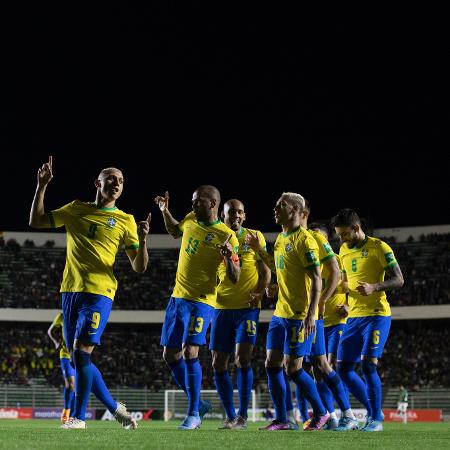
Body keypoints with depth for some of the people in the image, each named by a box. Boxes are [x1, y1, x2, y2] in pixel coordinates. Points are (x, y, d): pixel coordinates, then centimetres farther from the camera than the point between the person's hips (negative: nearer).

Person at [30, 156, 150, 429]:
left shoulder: (125, 221, 5)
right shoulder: (76, 209, 13)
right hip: (71, 290, 5)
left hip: (99, 292, -4)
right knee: (78, 356, 6)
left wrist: (142, 240, -16)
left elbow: (139, 267, 3)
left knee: (81, 351, -16)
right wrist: (42, 186, 5)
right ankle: (115, 408, 19)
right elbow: (36, 221, 14)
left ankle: (79, 416, -8)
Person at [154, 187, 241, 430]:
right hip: (177, 297, 7)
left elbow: (234, 278, -14)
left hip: (201, 301, -7)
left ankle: (193, 412, -11)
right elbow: (175, 231, 30)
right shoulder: (191, 219, 6)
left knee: (189, 351, -21)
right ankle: (198, 403, 24)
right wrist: (165, 211, 14)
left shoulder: (226, 236, -13)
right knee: (170, 355, 9)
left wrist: (230, 257, -33)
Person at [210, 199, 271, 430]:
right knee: (218, 363, 1)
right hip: (222, 307, 3)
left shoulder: (255, 236, 5)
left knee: (242, 358, -16)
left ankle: (243, 415, -8)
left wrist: (260, 293, -12)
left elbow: (265, 270, 6)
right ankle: (230, 416, 13)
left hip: (247, 307, -3)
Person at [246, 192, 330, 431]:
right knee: (272, 364, 4)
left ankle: (321, 413, 11)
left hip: (300, 316, -9)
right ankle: (281, 420, 10)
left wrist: (311, 315, -25)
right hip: (280, 313, 9)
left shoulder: (304, 240, -15)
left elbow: (316, 280, -18)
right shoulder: (281, 238, 13)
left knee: (293, 368, -6)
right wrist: (258, 249, 19)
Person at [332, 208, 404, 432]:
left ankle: (376, 420, -7)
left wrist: (374, 287, -25)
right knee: (343, 368, 4)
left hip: (376, 315, -7)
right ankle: (373, 411, 17)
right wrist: (346, 303, 10)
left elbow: (399, 280, -9)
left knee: (368, 364, -17)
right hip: (354, 317, 7)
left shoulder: (379, 248, -7)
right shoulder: (344, 250, 13)